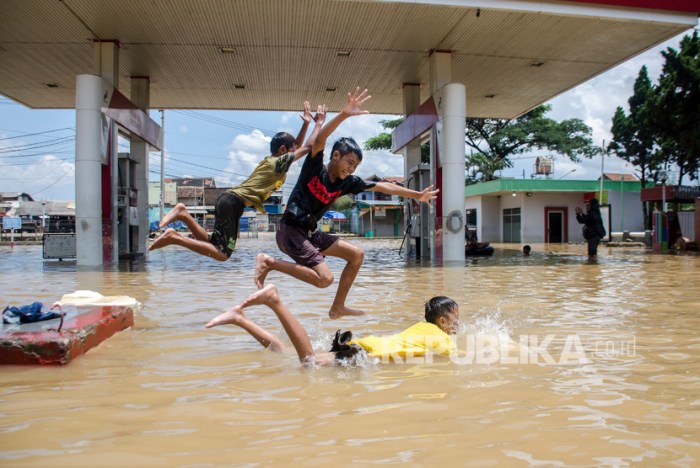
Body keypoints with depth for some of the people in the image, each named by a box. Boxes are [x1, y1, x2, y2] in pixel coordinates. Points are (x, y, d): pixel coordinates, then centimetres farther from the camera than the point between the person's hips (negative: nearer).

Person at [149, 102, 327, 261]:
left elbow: (297, 147, 33)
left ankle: (184, 214, 2)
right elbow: (308, 147, -5)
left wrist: (306, 123, 25)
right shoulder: (279, 162, -4)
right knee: (222, 254, -12)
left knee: (213, 245, 12)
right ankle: (174, 237, -16)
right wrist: (319, 123, 6)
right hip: (233, 203, -10)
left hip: (230, 201, 10)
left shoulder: (271, 160, 22)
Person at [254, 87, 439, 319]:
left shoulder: (347, 182, 6)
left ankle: (337, 307, 14)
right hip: (290, 230, -8)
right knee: (324, 278, -21)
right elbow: (320, 140, -30)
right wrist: (344, 114, -43)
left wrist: (417, 195, 13)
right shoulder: (315, 166, -10)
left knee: (356, 255, 6)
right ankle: (269, 262, -9)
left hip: (310, 232, 8)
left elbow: (381, 186, 10)